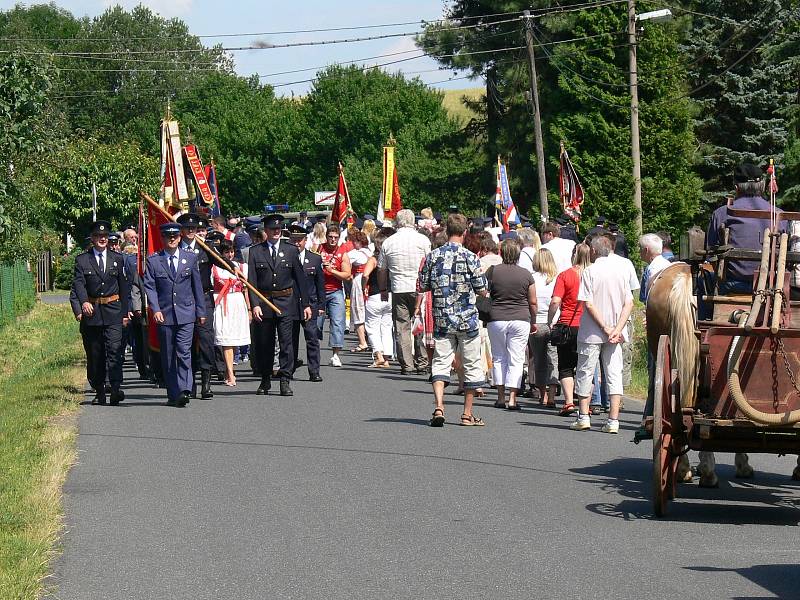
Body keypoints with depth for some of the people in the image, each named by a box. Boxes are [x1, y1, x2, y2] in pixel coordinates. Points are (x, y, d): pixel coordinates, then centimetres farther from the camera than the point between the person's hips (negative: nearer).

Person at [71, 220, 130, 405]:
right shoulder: (82, 260, 4)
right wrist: (83, 302, -26)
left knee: (114, 350, -14)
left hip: (113, 313, 0)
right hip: (91, 312, 0)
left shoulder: (117, 259, 10)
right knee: (94, 355, 5)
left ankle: (115, 389, -22)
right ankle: (99, 392, 14)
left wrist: (125, 313, 9)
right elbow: (78, 284, -7)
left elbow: (124, 287, 12)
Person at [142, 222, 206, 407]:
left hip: (186, 314, 0)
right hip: (164, 315, 0)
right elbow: (149, 287, -1)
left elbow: (197, 286, 12)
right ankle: (173, 395, 10)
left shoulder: (190, 258, 8)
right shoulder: (153, 260, 4)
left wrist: (201, 311, 11)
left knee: (184, 352, -13)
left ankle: (184, 390, -18)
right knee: (168, 356, 4)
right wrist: (155, 310, -14)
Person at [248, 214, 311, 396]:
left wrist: (306, 304, 6)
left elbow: (300, 278, 8)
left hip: (286, 303, 0)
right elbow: (252, 281, 0)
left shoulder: (291, 250, 6)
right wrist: (255, 304, -10)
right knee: (265, 343, 7)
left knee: (286, 342, -6)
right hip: (264, 302, 0)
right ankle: (265, 381, 18)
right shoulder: (255, 251, 3)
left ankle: (285, 381, -4)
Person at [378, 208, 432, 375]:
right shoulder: (423, 240, -1)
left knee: (402, 328, 4)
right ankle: (422, 363, 3)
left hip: (398, 288, 1)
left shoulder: (388, 243, 4)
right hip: (419, 288, -1)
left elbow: (381, 270, 11)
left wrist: (383, 288, 23)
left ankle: (406, 364, 1)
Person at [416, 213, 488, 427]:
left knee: (441, 363, 4)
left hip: (441, 319, 2)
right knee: (471, 365, 10)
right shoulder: (470, 258, -10)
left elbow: (423, 286, 4)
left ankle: (439, 406, -16)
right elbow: (482, 291, -5)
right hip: (467, 319, -2)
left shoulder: (433, 256, -2)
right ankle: (468, 414, 15)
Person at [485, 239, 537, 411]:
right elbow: (533, 302, 3)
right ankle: (512, 398, -2)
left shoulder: (492, 271, -3)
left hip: (496, 319, 0)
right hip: (520, 319, 0)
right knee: (516, 360, 4)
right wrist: (534, 321, 17)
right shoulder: (526, 274, -2)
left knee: (498, 358, 14)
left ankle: (501, 397, 13)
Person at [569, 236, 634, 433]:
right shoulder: (620, 271, 4)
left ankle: (583, 417, 14)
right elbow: (629, 303, -1)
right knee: (614, 374, 3)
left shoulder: (590, 271, -7)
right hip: (615, 334, 3)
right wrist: (617, 329, -7)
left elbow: (589, 304, -14)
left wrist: (606, 328, -11)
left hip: (592, 332, -3)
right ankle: (613, 421, -4)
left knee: (585, 373, 9)